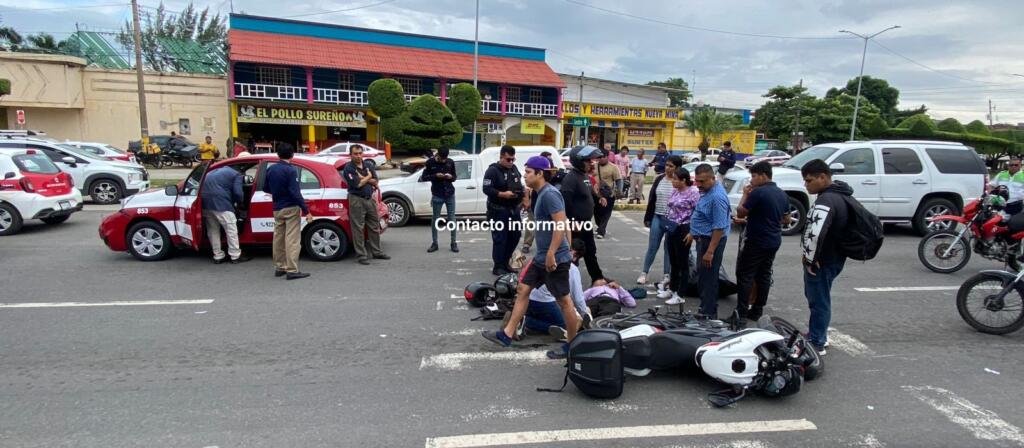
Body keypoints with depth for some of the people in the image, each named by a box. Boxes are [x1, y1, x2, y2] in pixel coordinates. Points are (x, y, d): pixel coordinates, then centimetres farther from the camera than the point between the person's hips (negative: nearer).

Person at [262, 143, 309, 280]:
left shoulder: (270, 169, 7)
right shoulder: (291, 170, -14)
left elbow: (266, 188, 16)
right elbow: (295, 192, -21)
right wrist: (305, 208, -19)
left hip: (277, 209, 7)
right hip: (291, 208, -7)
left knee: (278, 238, 14)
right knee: (292, 240, -6)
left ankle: (279, 267, 22)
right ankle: (292, 270, -8)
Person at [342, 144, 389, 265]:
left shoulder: (369, 166, 11)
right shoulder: (348, 168, -7)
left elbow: (375, 182, 4)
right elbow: (357, 184, -18)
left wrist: (363, 178, -10)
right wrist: (368, 177, -4)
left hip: (370, 199, 6)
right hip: (357, 200, -6)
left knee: (374, 227, 13)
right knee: (358, 229, -2)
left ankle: (376, 252, 25)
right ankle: (362, 255, 5)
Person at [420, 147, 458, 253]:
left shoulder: (450, 162, 3)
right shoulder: (430, 162, -3)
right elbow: (423, 177, -1)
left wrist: (451, 177, -11)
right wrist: (435, 176, -16)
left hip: (450, 195, 2)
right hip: (437, 196, -1)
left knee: (452, 219, 3)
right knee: (435, 219, 5)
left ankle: (453, 243, 10)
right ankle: (434, 243, 13)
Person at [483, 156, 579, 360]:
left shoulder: (549, 194, -18)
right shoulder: (542, 194, 13)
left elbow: (561, 224, -26)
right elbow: (564, 223, 19)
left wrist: (551, 253, -26)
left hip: (555, 258, -11)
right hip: (542, 257, 11)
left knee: (563, 300, 1)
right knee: (523, 290, 12)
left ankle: (572, 345, 15)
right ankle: (506, 335, 20)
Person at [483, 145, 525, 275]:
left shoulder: (514, 168, 13)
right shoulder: (492, 170, -10)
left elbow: (519, 185, 24)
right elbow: (487, 189, -16)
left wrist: (523, 191, 1)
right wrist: (503, 194, -26)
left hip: (513, 209, 7)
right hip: (498, 210, -7)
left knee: (515, 236, 12)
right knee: (500, 238, -4)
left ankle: (505, 262, 26)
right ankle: (498, 266, 5)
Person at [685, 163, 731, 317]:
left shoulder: (717, 197, -24)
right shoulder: (707, 190, 7)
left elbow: (719, 228, -26)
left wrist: (710, 252, -27)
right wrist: (693, 233, 24)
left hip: (711, 241, -10)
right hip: (703, 238, 10)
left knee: (708, 278, -2)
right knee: (702, 276, 19)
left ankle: (709, 314, 8)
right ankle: (705, 309, 32)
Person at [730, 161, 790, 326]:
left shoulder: (758, 192, -17)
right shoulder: (782, 194, 9)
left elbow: (740, 213, -13)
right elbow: (786, 220, 18)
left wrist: (745, 195, -2)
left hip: (756, 242, -8)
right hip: (774, 242, 8)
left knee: (745, 276, -3)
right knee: (764, 276, 13)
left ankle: (741, 314, -4)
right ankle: (757, 311, 19)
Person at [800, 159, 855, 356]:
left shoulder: (826, 200, -23)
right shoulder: (841, 195, 10)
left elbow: (815, 232, -35)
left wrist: (810, 258, -21)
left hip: (823, 260, -10)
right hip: (834, 257, 10)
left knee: (818, 301, 2)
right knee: (817, 298, 23)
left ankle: (816, 344, 13)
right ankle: (818, 334, 37)